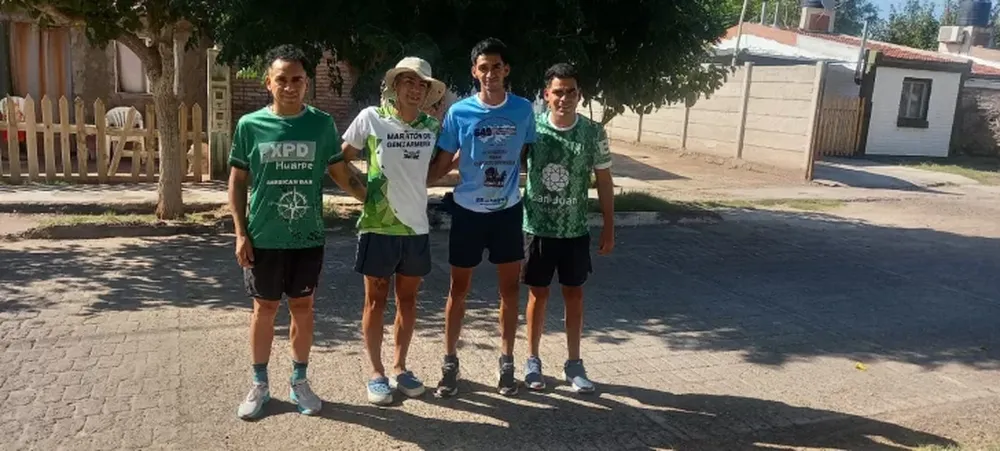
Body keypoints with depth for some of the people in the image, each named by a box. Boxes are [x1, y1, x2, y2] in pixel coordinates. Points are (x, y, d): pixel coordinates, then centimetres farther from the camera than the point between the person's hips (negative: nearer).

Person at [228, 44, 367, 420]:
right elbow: (237, 182, 2)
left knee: (303, 307, 12)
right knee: (265, 308, 11)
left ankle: (299, 382, 27)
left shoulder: (322, 124, -2)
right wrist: (240, 233, -4)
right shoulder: (250, 125, -4)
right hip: (264, 238, -1)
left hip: (308, 237, 1)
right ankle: (259, 385, 26)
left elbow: (341, 173, 7)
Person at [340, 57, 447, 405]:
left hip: (417, 226, 3)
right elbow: (340, 159, 2)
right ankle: (376, 373, 18)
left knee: (408, 299, 12)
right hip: (378, 226, -3)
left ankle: (399, 368, 25)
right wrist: (363, 190, -1)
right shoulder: (371, 118, -7)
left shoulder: (433, 126, 2)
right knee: (376, 300, 6)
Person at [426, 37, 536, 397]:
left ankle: (507, 363, 24)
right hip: (468, 211, -1)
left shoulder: (523, 109, -4)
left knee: (510, 287, 9)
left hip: (508, 211, 2)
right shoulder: (459, 112, -9)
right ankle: (450, 363, 22)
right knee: (459, 288, 8)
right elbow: (443, 162, -1)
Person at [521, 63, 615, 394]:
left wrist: (609, 228, 3)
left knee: (574, 295, 11)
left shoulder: (593, 132, -5)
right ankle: (533, 360, 25)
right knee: (538, 294, 9)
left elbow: (604, 181, 3)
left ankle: (574, 363, 24)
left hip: (575, 230, 1)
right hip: (537, 228, -1)